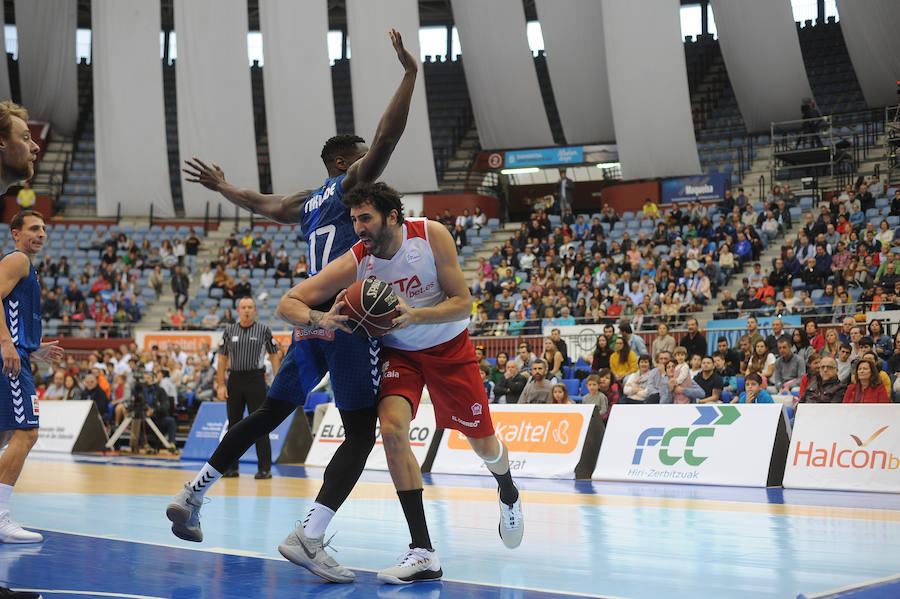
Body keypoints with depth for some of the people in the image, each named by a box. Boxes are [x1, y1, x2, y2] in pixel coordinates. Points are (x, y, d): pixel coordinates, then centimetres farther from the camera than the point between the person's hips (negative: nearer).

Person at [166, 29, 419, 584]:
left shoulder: (307, 203, 22)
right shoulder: (351, 184, 1)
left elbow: (263, 202, 40)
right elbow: (386, 140, -15)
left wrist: (221, 186, 59)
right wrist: (411, 74, -13)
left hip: (310, 321, 8)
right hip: (349, 321, -8)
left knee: (270, 412, 19)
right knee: (361, 433, -8)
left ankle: (192, 495, 20)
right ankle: (309, 536, -22)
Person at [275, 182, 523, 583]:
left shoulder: (431, 236, -24)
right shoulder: (353, 263, -23)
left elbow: (463, 303, -20)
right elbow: (287, 304, -22)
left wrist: (414, 316, -37)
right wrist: (319, 320, -44)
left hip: (449, 347, 0)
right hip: (398, 352, 0)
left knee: (483, 444, 9)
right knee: (392, 429, -26)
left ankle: (508, 495, 49)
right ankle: (423, 553, -20)